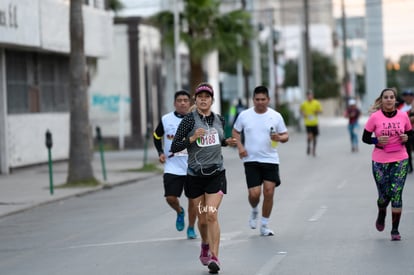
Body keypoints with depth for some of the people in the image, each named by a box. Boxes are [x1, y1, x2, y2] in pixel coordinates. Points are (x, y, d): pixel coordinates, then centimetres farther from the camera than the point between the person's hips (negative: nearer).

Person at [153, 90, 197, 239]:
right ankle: (180, 212, 26)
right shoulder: (166, 120, -1)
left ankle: (191, 228, 22)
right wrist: (160, 153, 2)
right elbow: (157, 136, 15)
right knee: (170, 197, -8)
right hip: (172, 167, 1)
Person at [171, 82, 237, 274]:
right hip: (195, 175, -1)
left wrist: (227, 142, 4)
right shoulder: (189, 120, -7)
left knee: (212, 215, -13)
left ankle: (214, 257, -11)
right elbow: (174, 147, -8)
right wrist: (192, 138, -22)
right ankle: (205, 245, 38)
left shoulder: (219, 119, 6)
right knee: (202, 218, 8)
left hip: (216, 173, 1)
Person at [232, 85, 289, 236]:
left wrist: (279, 138, -18)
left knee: (269, 192, -5)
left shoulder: (276, 116, 0)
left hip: (270, 160, 0)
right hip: (251, 160, 0)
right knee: (254, 193, -10)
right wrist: (240, 147, -2)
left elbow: (285, 136, 6)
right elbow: (235, 131, 14)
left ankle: (264, 225, 11)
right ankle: (254, 211, 26)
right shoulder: (244, 115, 1)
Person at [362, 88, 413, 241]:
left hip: (400, 160, 1)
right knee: (384, 195, 3)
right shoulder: (375, 117, -5)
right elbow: (365, 138, 0)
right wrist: (377, 140, -18)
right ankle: (381, 215, 40)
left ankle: (395, 230, 1)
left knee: (396, 194, -8)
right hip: (380, 161, -1)